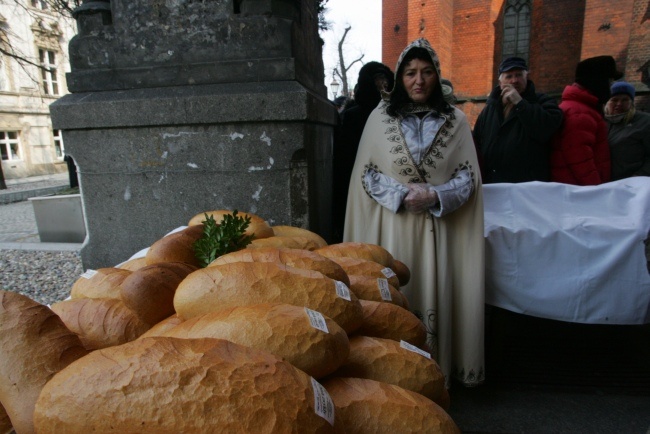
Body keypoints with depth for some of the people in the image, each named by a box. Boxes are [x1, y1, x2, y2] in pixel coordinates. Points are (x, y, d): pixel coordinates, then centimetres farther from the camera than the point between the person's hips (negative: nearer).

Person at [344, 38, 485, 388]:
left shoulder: (456, 121, 8)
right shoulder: (380, 117, 5)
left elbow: (468, 177, 5)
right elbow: (367, 174, 2)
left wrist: (435, 195, -12)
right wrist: (401, 195, -12)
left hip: (439, 227, 1)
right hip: (393, 226, -1)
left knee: (435, 296, 3)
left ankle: (436, 370, 20)